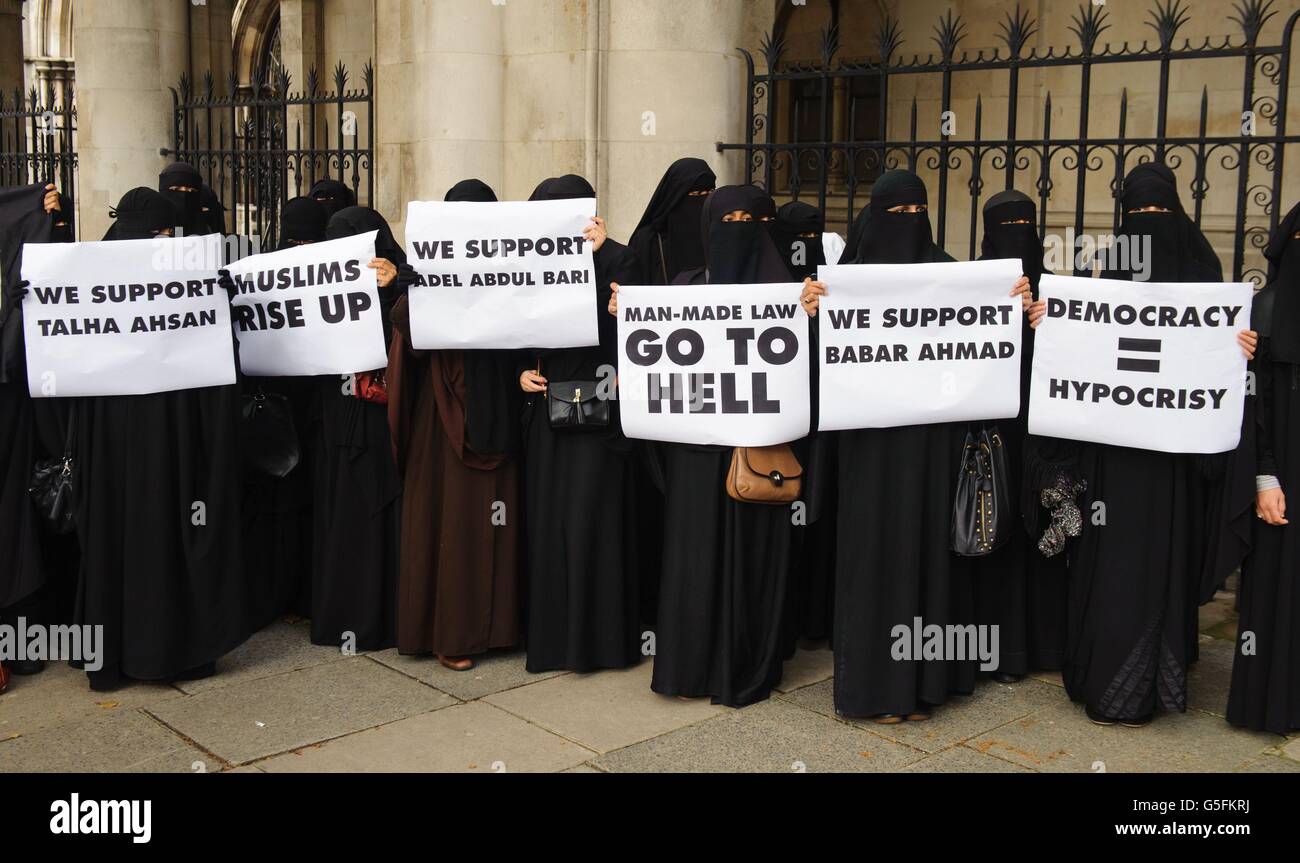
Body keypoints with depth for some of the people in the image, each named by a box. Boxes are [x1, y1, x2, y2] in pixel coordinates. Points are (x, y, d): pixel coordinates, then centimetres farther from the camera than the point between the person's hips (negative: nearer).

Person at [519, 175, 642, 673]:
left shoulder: (613, 263, -5)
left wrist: (603, 251, -24)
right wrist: (524, 371, -1)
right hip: (547, 406, 6)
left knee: (590, 517, -3)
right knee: (547, 516, 9)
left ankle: (598, 633, 10)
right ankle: (552, 631, 21)